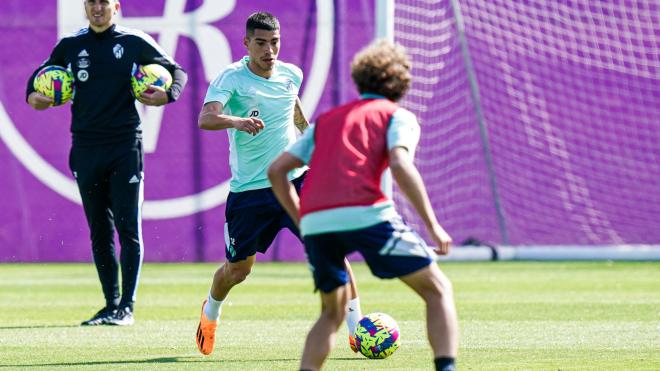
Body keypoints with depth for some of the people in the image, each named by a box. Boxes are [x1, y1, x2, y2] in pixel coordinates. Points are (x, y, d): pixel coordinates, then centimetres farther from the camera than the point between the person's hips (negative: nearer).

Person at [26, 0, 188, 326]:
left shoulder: (135, 43, 1)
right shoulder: (70, 46, 8)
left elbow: (176, 70, 9)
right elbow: (41, 75, 21)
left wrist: (168, 94, -12)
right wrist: (33, 96, -1)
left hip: (125, 146, -3)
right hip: (86, 149, 3)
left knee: (128, 229, -6)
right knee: (99, 232, 7)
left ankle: (126, 307, -3)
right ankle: (111, 305, 15)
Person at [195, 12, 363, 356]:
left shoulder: (291, 75, 3)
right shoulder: (231, 78, -11)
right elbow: (206, 118, -29)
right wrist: (236, 121, -48)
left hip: (295, 179, 3)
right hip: (248, 190, -3)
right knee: (238, 269, 8)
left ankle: (357, 329, -6)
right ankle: (210, 312, 41)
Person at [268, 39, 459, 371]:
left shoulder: (327, 120, 30)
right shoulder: (398, 116, 15)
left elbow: (276, 171, 23)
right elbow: (400, 166, -6)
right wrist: (433, 226, -4)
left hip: (315, 220, 5)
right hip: (365, 213, -5)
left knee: (332, 312, 25)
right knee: (437, 290, 8)